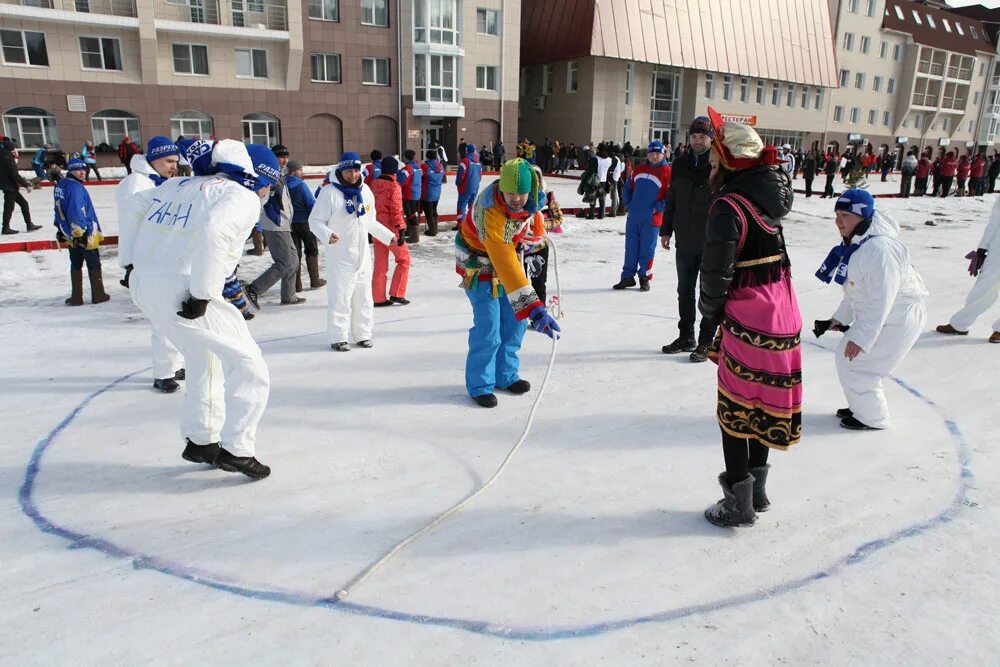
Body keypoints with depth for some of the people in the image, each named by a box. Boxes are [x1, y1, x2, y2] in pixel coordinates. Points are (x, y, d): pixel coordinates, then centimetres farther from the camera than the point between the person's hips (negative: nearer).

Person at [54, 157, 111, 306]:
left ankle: (76, 298, 16)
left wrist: (61, 229, 23)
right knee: (94, 264, 4)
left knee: (76, 264, 13)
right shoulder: (75, 187, -18)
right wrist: (82, 231, -24)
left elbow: (60, 210, 17)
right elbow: (76, 211, -25)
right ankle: (98, 295, 11)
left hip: (70, 234, 9)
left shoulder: (60, 185, 11)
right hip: (83, 233, -9)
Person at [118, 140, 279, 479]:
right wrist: (202, 294, -20)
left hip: (144, 285, 9)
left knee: (204, 358, 25)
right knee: (247, 363, 1)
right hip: (182, 291, -9)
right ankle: (235, 450, 2)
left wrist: (135, 262, 25)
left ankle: (200, 441, 33)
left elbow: (134, 206, 22)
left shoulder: (184, 184, 18)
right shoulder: (243, 197, -6)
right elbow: (213, 232, -25)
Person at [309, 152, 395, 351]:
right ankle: (338, 338, 7)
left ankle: (363, 334, 24)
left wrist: (388, 236, 22)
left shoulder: (365, 191, 9)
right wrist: (326, 235, -28)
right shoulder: (329, 192, -11)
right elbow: (315, 221, -10)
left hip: (363, 254, 6)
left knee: (364, 296, 12)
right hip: (340, 256, -6)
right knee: (340, 297, -5)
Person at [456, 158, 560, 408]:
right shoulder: (490, 213, -40)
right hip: (479, 264, -7)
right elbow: (503, 263, -48)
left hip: (510, 252, 7)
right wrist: (532, 307, -54)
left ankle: (505, 375, 25)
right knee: (488, 326, -10)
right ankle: (480, 385, 7)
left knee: (514, 320, 9)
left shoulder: (529, 195, -20)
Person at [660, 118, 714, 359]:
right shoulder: (680, 165, 7)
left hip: (712, 243, -5)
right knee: (685, 292, 15)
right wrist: (666, 230, 13)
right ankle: (686, 337, 29)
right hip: (684, 242, 6)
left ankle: (706, 342, 16)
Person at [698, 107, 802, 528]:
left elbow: (716, 271, -17)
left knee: (736, 409, 4)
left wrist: (710, 312, -2)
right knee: (763, 404, 18)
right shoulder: (767, 197, 4)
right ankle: (757, 489, 33)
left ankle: (739, 505, 16)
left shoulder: (728, 207, -19)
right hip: (781, 315, 8)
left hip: (748, 321, -8)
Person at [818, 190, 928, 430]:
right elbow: (855, 290, 14)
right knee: (845, 355, 14)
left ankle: (873, 418, 16)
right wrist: (840, 318, 17)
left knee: (855, 364, -5)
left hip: (898, 319, -10)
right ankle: (862, 407, 33)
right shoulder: (853, 243, 3)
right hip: (872, 315, 10)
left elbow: (881, 299, -30)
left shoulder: (879, 249, -29)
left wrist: (861, 338, -27)